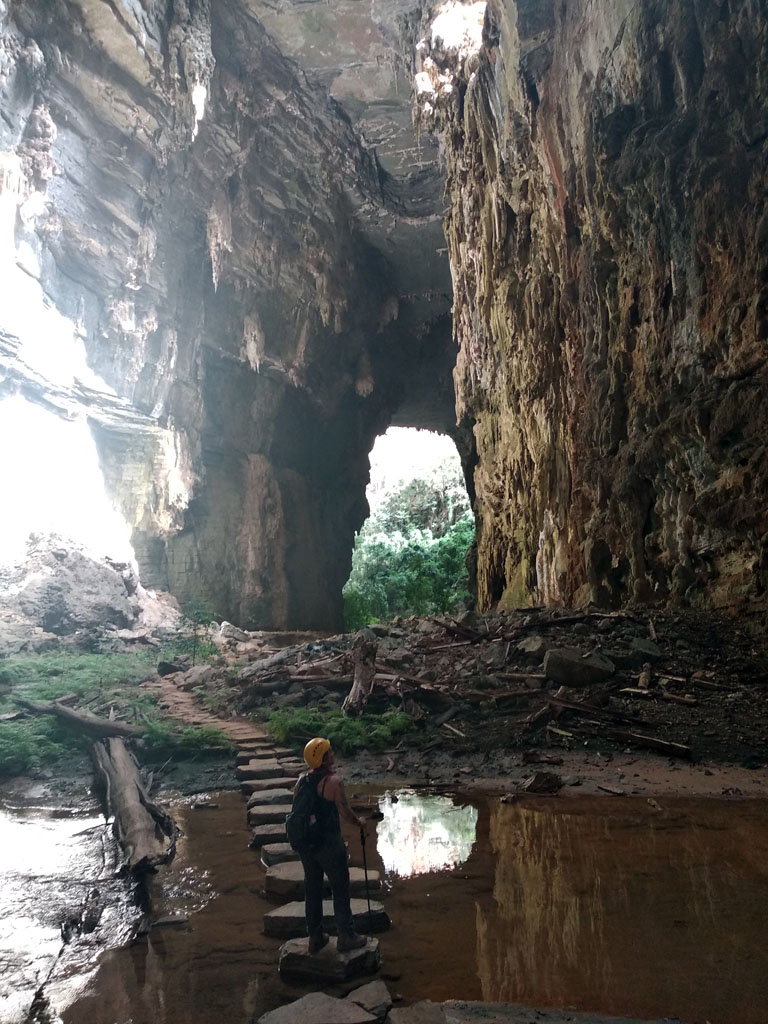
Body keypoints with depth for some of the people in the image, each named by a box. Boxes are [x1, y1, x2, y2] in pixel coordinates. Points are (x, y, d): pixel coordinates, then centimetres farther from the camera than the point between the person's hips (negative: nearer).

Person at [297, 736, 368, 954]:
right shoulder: (333, 782, -18)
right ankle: (346, 936, 16)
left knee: (312, 888, 17)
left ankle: (315, 936, 27)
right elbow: (345, 811, -15)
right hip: (329, 843, -6)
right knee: (340, 888, 9)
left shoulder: (301, 781, 0)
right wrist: (359, 822, 4)